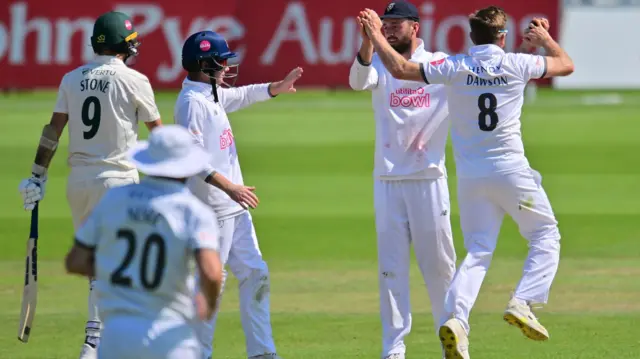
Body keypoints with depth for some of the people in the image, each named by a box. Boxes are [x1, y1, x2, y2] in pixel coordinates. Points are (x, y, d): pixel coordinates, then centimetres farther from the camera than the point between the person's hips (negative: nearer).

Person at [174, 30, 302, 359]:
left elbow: (242, 96, 31)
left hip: (234, 208, 10)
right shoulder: (192, 102, -17)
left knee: (255, 273, 10)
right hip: (211, 208, -10)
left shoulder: (212, 94, 11)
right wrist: (229, 187, -31)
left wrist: (276, 88, 15)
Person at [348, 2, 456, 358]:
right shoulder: (379, 65, 4)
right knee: (391, 266, 2)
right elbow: (359, 80, -18)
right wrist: (368, 39, -36)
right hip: (388, 180, 1)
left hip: (428, 178, -1)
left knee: (440, 262, 4)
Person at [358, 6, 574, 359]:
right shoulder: (515, 64, -3)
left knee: (478, 250, 5)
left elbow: (401, 68, -3)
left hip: (470, 176, 3)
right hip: (510, 171, -3)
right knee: (546, 236, 11)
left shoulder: (454, 67, -2)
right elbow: (566, 65, 12)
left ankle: (456, 319, -15)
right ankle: (522, 303, -8)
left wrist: (375, 35, 10)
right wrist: (545, 39, 30)